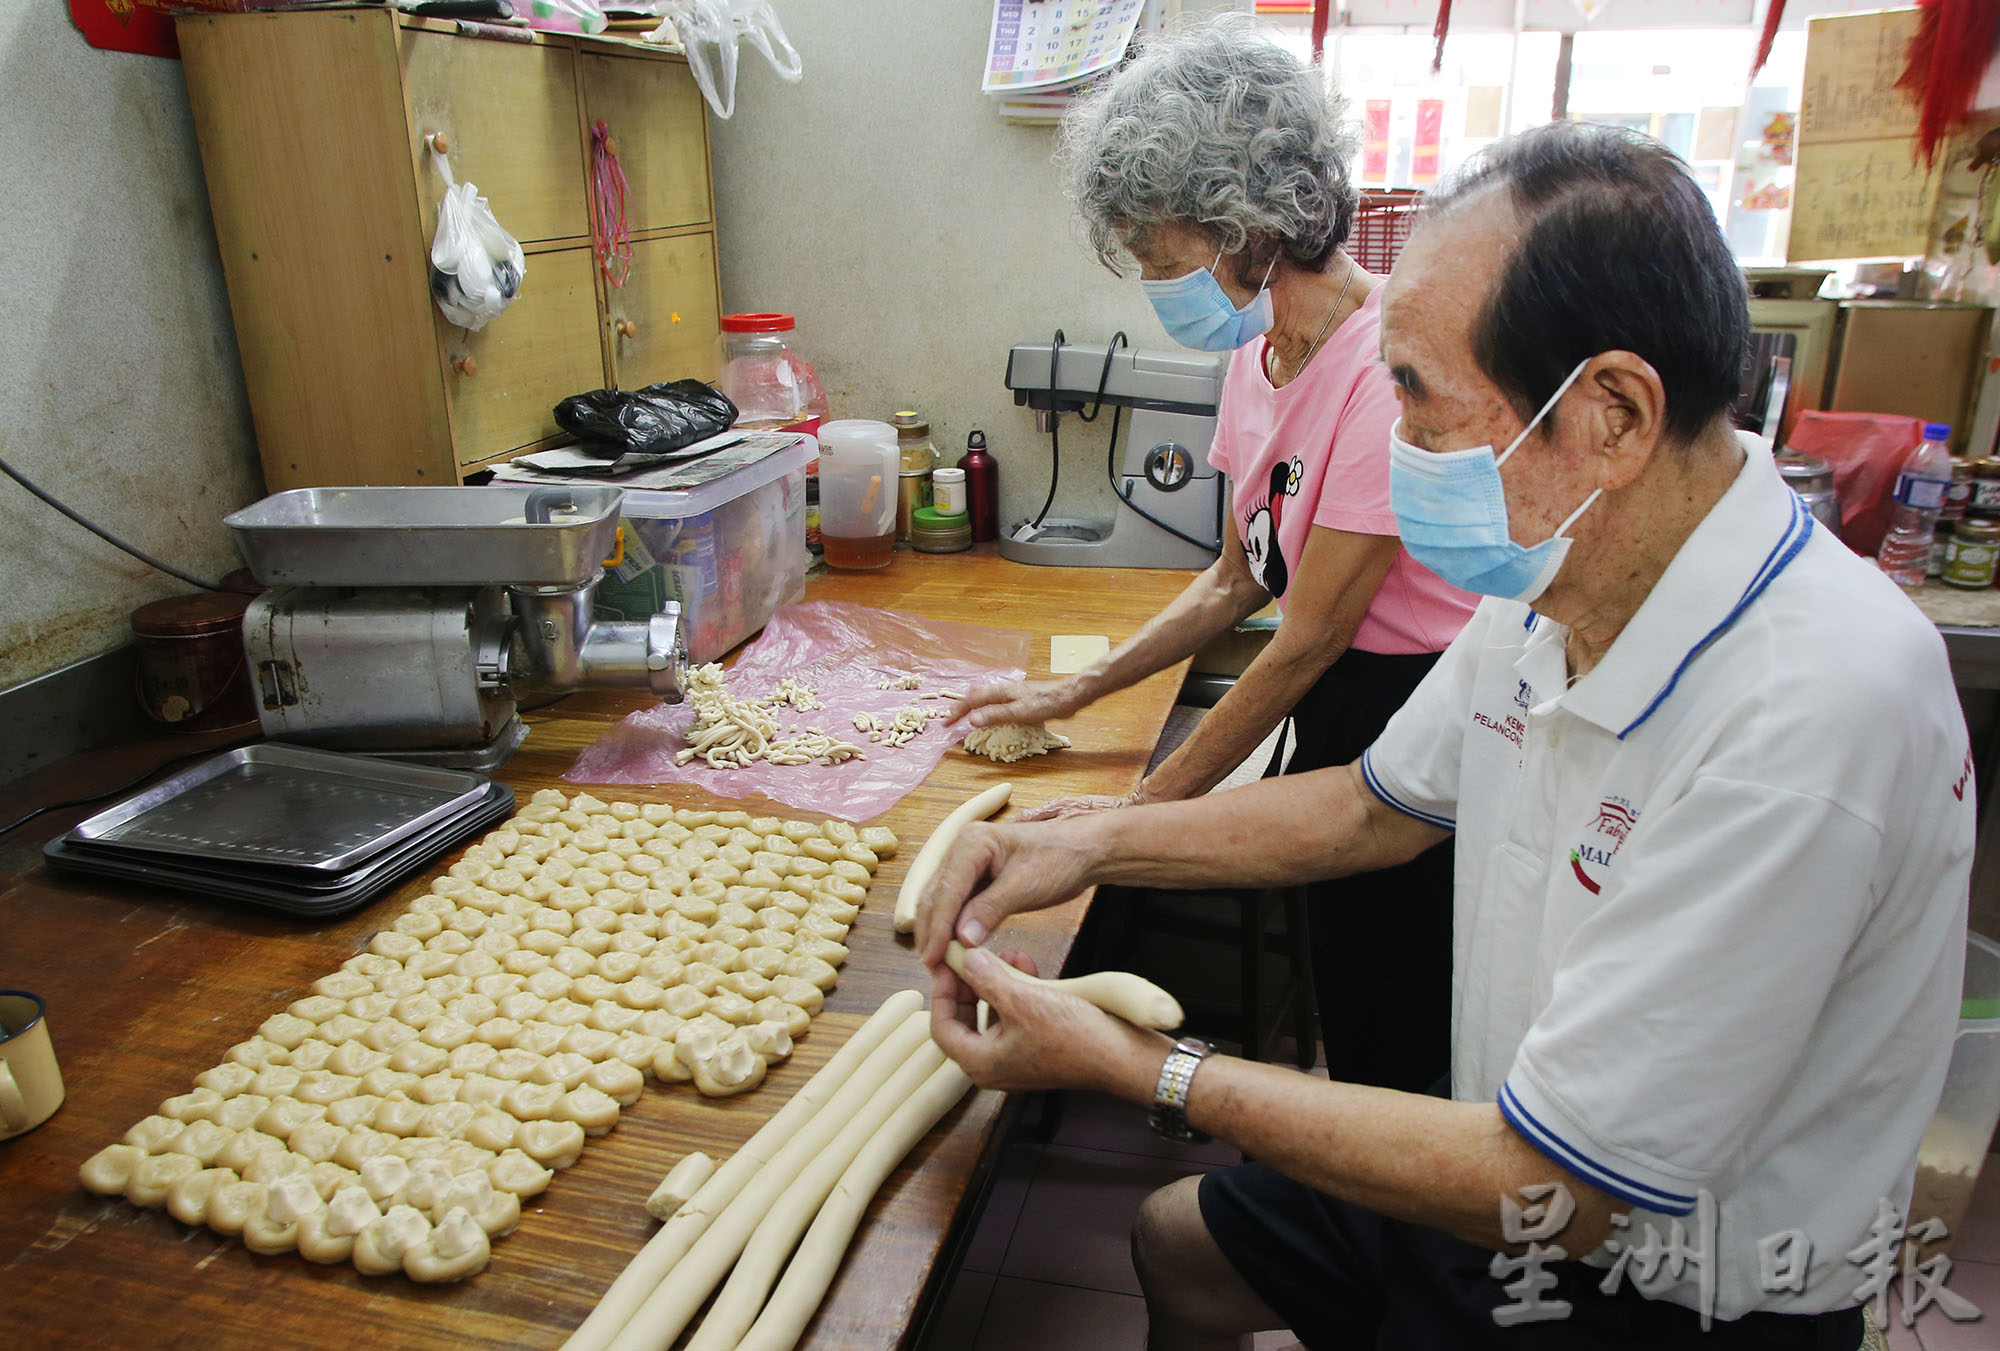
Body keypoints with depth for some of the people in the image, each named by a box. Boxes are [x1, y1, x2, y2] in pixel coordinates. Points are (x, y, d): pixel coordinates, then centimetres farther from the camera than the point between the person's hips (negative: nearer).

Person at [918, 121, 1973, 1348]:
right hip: (1533, 1171, 7)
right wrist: (1092, 845, -5)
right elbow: (1384, 804, 6)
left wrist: (1133, 1065, -24)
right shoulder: (1559, 580, -9)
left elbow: (1555, 1187, -31)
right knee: (1177, 1244, 17)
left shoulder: (1812, 712, -36)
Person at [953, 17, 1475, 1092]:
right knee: (1333, 1014, 20)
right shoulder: (1261, 352, 3)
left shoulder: (1388, 367, -24)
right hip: (1331, 718, 8)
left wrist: (1145, 808, -14)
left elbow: (1309, 639, -21)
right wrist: (1069, 695, 11)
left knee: (1392, 1052, 9)